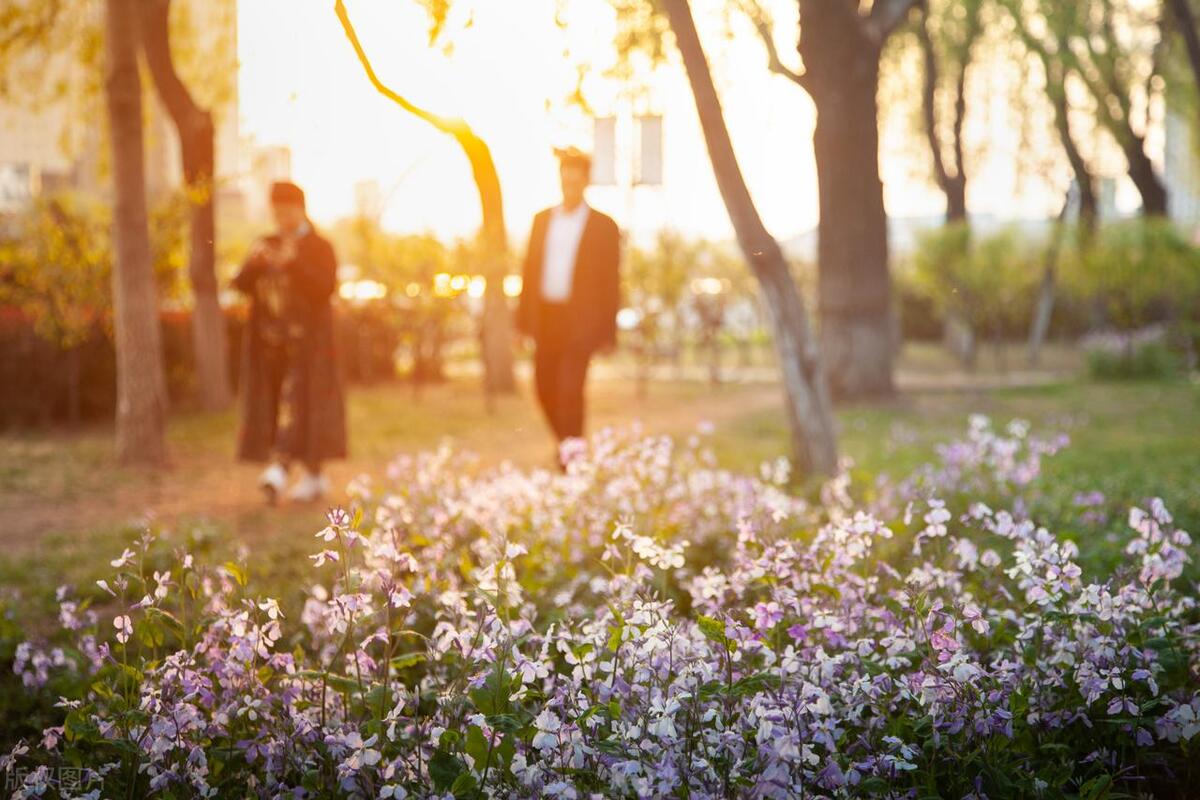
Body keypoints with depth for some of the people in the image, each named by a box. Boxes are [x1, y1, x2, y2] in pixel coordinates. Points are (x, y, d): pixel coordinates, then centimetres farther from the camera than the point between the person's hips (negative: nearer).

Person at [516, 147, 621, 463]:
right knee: (545, 388, 8)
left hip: (581, 321, -4)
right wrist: (524, 319, 6)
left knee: (570, 389, -11)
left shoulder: (604, 226, 0)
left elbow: (611, 282, 0)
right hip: (545, 316, 4)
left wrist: (608, 333, -4)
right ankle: (565, 441, 30)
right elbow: (530, 271, 12)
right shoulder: (542, 220, 12)